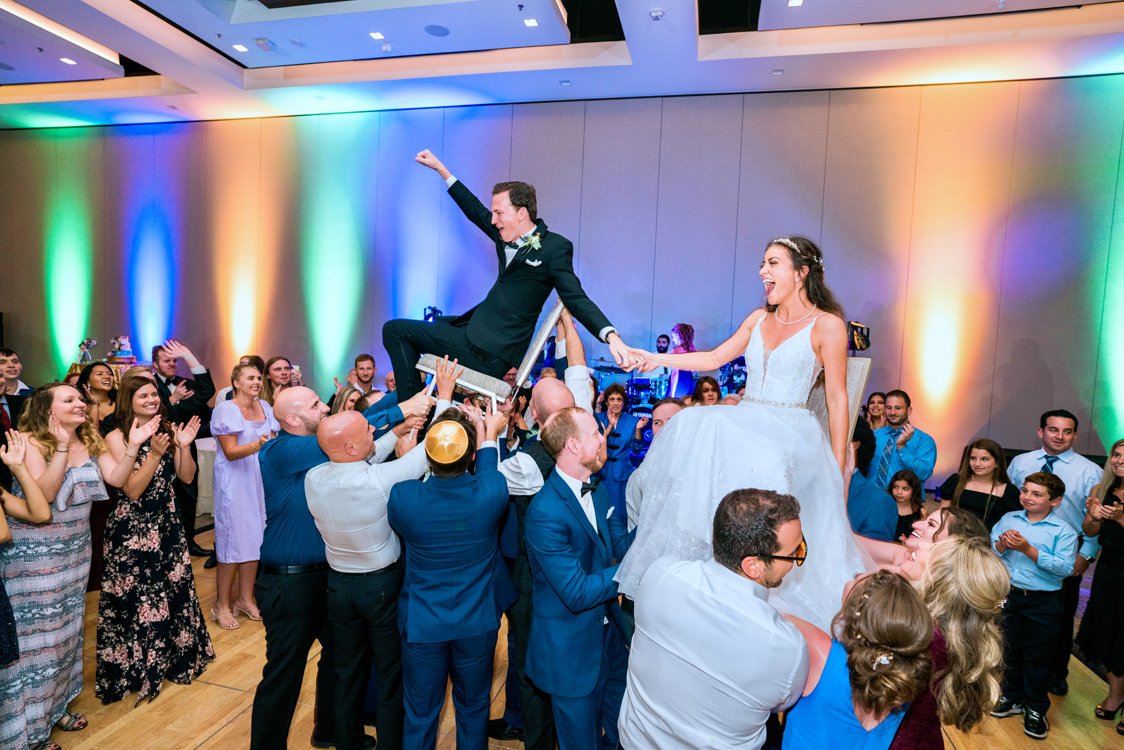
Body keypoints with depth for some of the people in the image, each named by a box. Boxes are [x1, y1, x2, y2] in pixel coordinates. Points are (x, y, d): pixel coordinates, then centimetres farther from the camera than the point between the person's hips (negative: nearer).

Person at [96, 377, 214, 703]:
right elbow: (132, 490, -19)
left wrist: (184, 446, -15)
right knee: (135, 596, 6)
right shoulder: (116, 438, -12)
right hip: (131, 528, -5)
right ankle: (135, 669, 24)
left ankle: (174, 657, 33)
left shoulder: (167, 431, 2)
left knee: (174, 589, 14)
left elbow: (186, 477, 0)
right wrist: (155, 453, -29)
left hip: (166, 523, 5)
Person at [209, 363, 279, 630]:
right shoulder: (225, 409, -9)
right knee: (233, 540, 0)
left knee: (255, 538, 9)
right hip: (234, 483, -5)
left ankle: (245, 598, 23)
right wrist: (257, 445, -32)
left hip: (260, 481, 5)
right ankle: (222, 605, 15)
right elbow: (230, 451, -17)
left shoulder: (265, 407, 8)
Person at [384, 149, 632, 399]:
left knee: (394, 330, -6)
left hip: (489, 353, -9)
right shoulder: (508, 237, 9)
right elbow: (476, 211, 22)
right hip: (477, 331, 9)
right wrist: (440, 168, 27)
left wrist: (611, 336, -35)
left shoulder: (555, 247, -14)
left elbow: (577, 299, -19)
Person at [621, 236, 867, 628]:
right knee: (694, 428, -22)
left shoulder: (827, 325, -2)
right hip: (746, 424, 5)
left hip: (789, 431, -5)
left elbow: (837, 398, -3)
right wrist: (656, 359, 7)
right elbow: (714, 359, 16)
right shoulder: (758, 319, 15)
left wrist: (839, 467, -4)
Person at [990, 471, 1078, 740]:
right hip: (1007, 596, 4)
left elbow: (1065, 568, -20)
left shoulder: (1063, 531, -9)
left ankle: (1036, 709, 27)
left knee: (1037, 657, 9)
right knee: (1010, 650, 18)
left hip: (1043, 603, -4)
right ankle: (1013, 698, 36)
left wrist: (1029, 550, -24)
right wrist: (1001, 544, -17)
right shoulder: (1008, 519, 2)